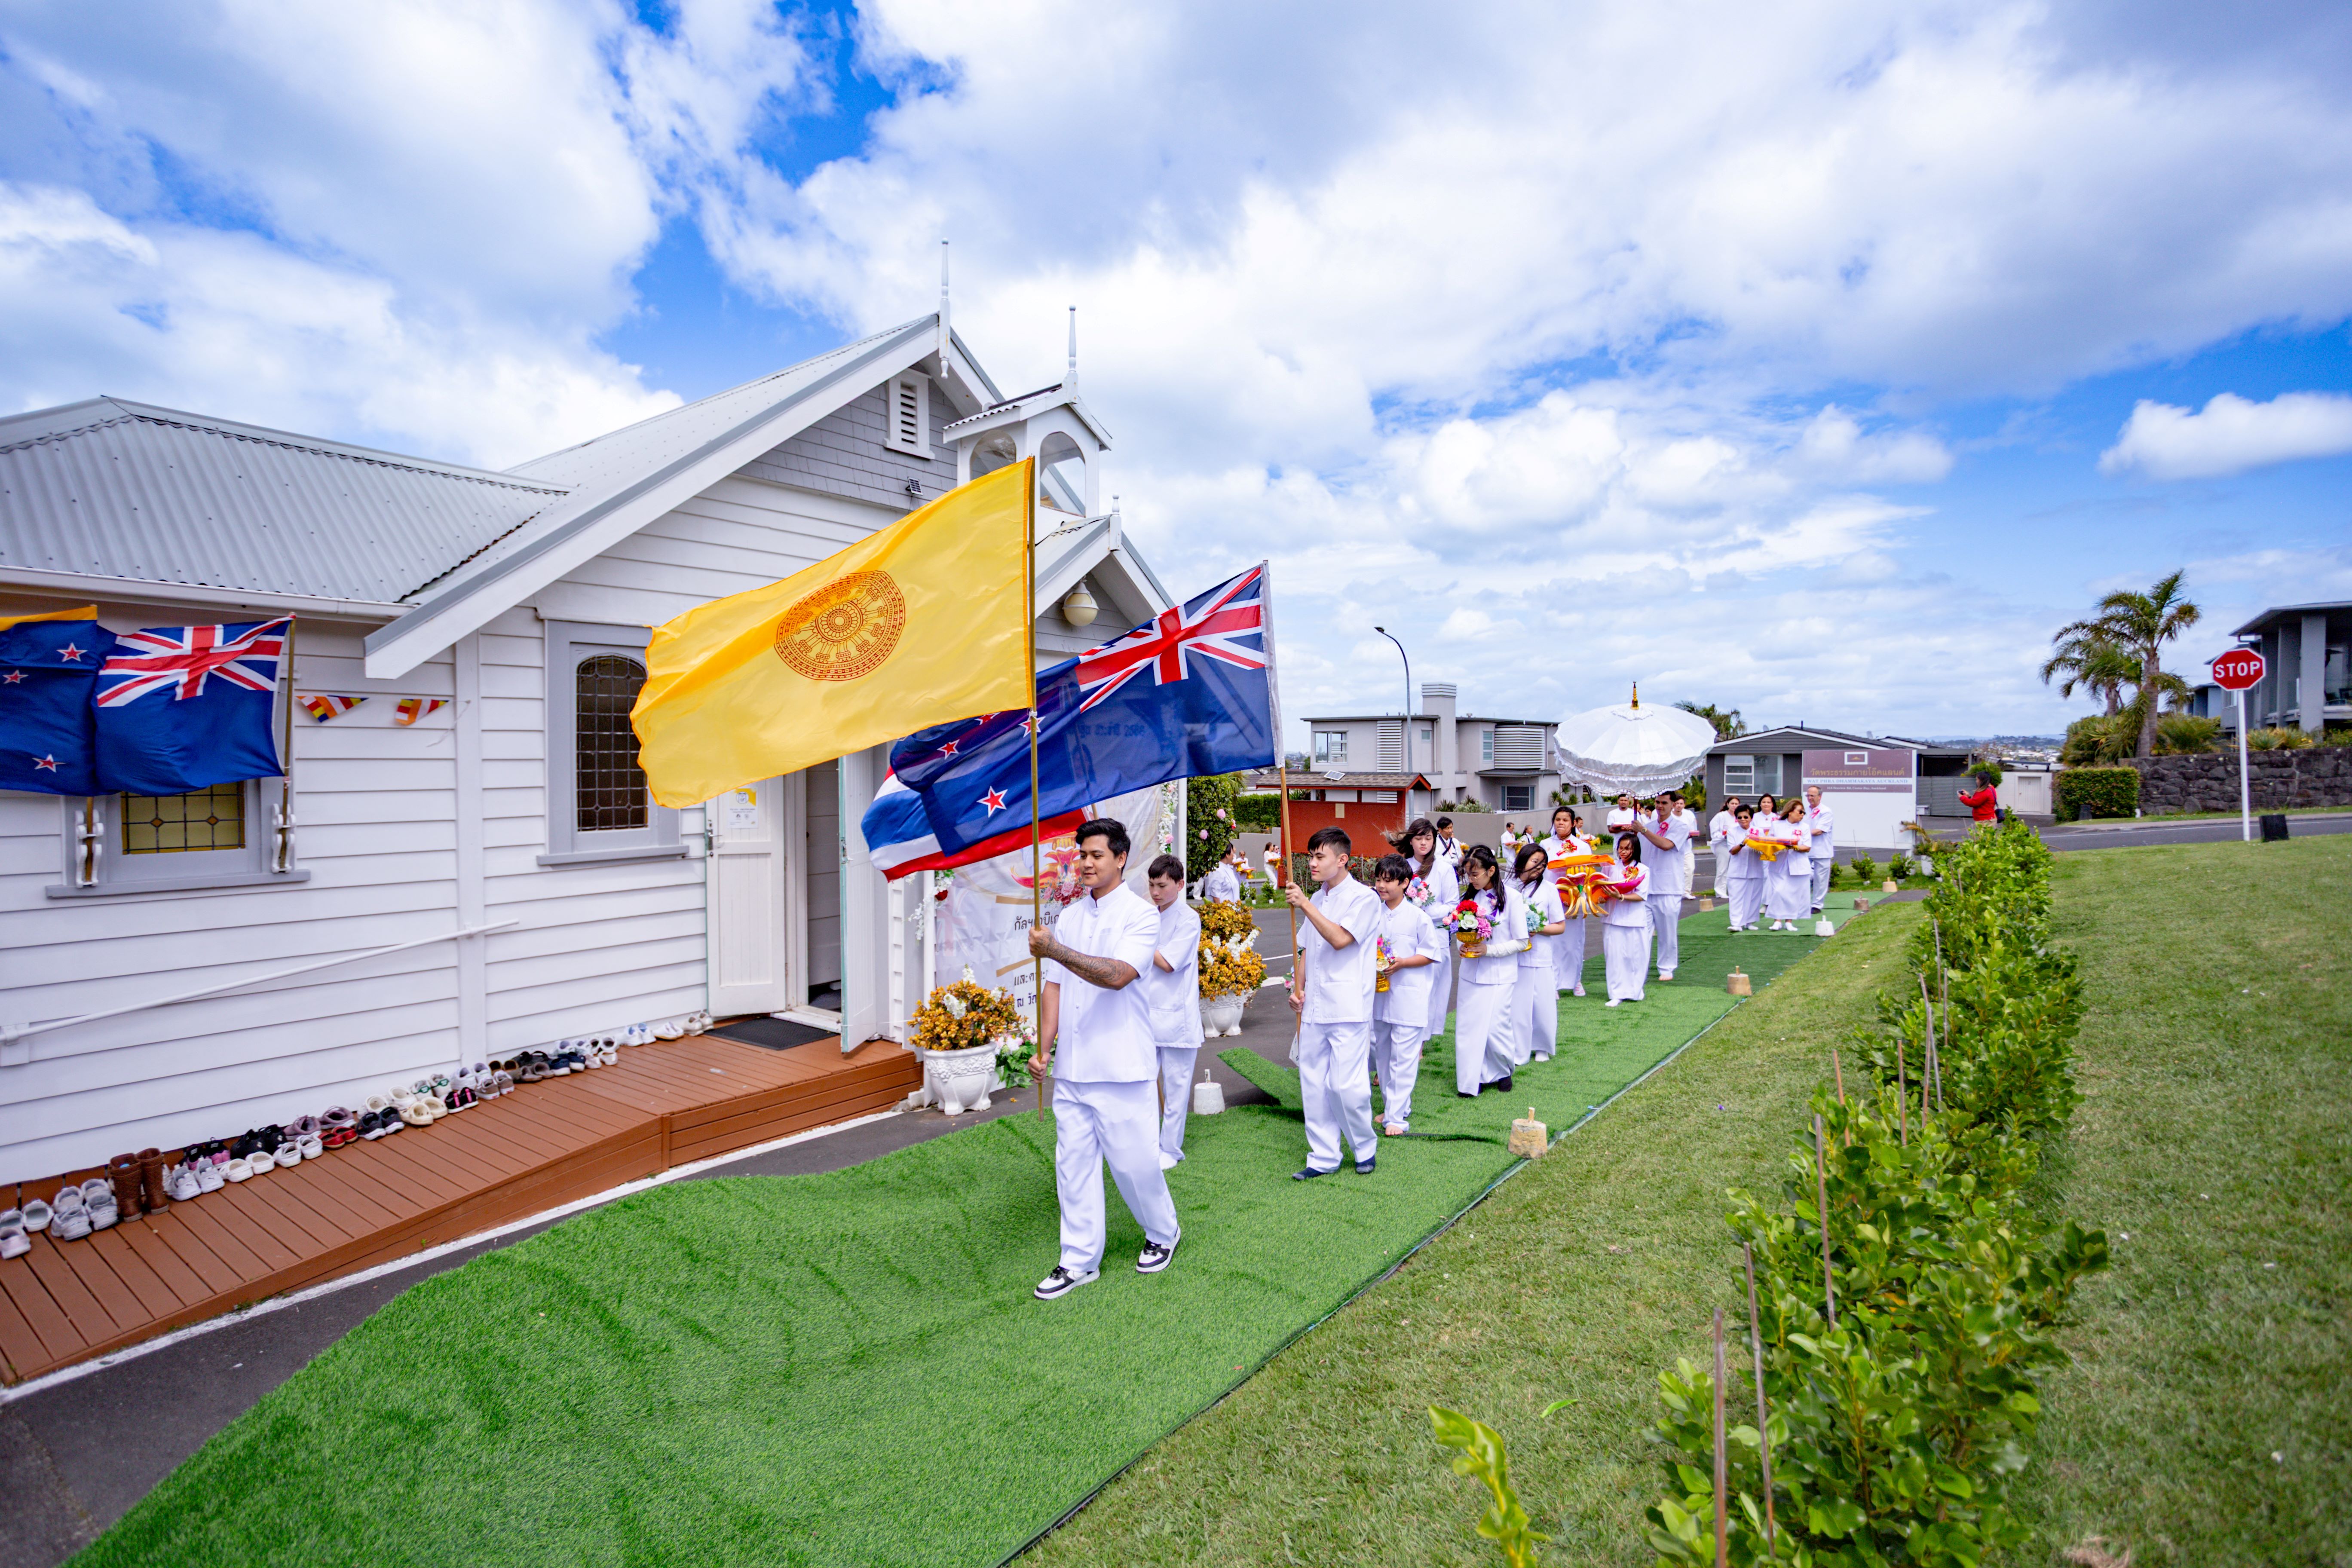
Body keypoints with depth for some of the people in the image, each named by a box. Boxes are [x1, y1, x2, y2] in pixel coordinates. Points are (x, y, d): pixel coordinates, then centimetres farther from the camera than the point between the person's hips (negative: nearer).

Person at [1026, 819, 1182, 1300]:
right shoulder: (1069, 916, 10)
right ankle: (1080, 1260, 24)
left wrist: (1057, 951, -32)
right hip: (1071, 1065, 6)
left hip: (1120, 1066, -5)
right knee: (1073, 1162, 10)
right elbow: (1055, 985, 12)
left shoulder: (1141, 915, -9)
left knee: (1133, 1160, 4)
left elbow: (1119, 974, -24)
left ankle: (1164, 1234, 31)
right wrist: (1044, 1048, 5)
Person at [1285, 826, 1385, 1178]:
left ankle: (1365, 1148, 18)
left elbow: (1340, 939, -21)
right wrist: (1298, 989, 9)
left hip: (1348, 1008, -7)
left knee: (1348, 1085, -6)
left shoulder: (1363, 898, -7)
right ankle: (1323, 1157, 21)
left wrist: (1305, 906, -20)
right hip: (1314, 1008, 7)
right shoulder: (1316, 900, 15)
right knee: (1314, 1085, 9)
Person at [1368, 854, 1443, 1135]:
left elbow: (1431, 954, -5)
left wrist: (1402, 963, -18)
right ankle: (1391, 1106, 29)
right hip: (1379, 994, 6)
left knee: (1403, 1059, -3)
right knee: (1382, 1054, 15)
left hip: (1408, 998, -5)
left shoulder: (1418, 917, -8)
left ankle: (1397, 1116, 2)